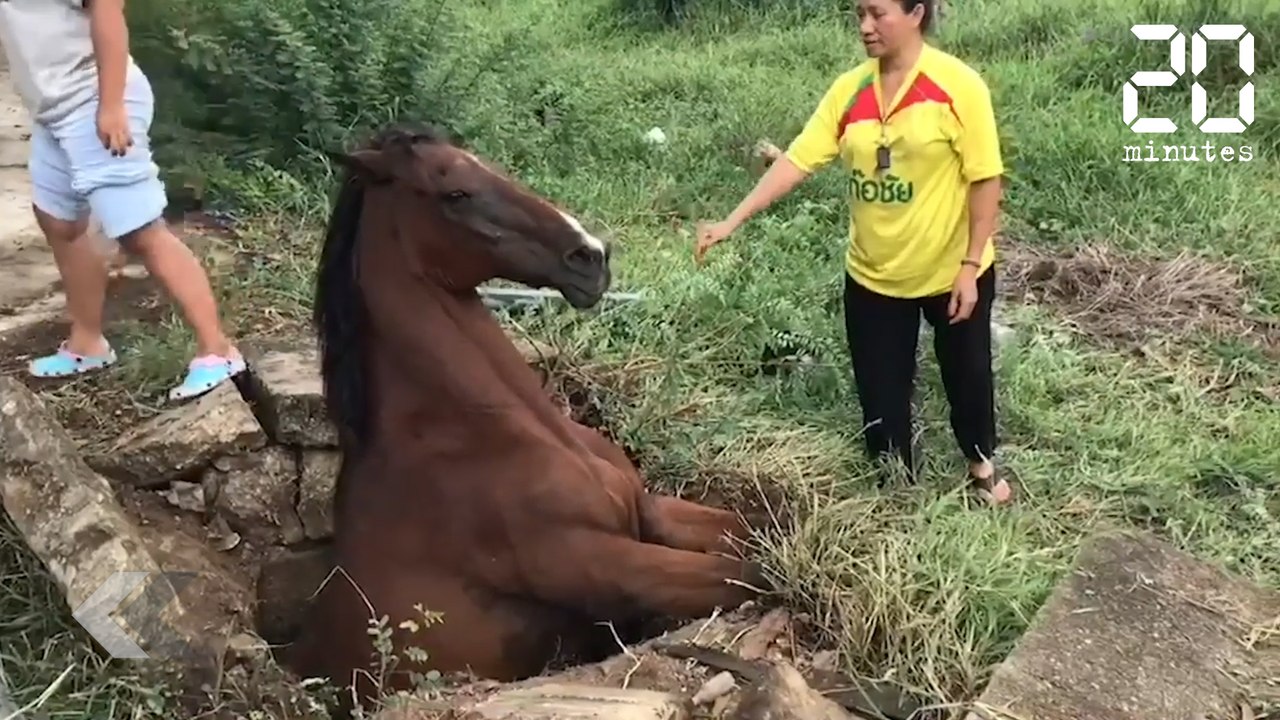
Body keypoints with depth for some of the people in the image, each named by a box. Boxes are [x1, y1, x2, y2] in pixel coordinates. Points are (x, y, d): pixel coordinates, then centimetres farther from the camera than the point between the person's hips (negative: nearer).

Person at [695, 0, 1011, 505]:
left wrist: (970, 265, -14)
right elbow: (798, 160, -7)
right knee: (880, 392, 9)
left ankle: (981, 464, 47)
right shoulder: (849, 90, -3)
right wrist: (732, 222, -14)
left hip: (951, 270, -3)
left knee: (966, 372, 18)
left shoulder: (958, 85, -15)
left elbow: (986, 179, -13)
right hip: (873, 275, 3)